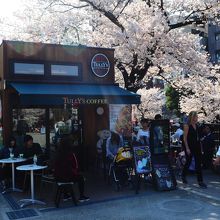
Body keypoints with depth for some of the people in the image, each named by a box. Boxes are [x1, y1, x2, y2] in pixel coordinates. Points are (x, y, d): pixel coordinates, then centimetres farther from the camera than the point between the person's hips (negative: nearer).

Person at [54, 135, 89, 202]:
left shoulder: (58, 153, -1)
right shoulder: (70, 154, -20)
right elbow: (75, 166, -12)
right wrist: (76, 173, 9)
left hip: (58, 176, 6)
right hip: (66, 176, -6)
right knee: (80, 177, 18)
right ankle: (81, 196, 24)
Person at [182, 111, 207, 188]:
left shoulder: (196, 125, 8)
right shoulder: (187, 126, -10)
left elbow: (198, 136, 14)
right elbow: (185, 138, -12)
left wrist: (200, 146, 12)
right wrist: (187, 148, -16)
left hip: (197, 146, 6)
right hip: (189, 146, -6)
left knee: (198, 163, 2)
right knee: (188, 162, 9)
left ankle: (200, 181, 5)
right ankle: (183, 176, 34)